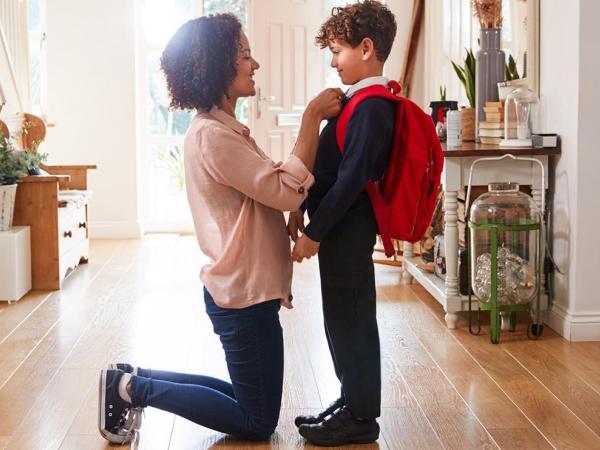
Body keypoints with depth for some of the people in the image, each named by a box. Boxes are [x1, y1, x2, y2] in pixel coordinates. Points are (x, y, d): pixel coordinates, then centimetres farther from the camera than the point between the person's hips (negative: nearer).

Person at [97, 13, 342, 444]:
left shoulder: (221, 129, 12)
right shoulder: (213, 135, -20)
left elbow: (271, 186, 12)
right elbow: (288, 192, -23)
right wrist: (311, 118, -20)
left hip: (242, 289, 10)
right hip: (246, 295, -10)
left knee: (249, 400, 20)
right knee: (258, 423, 3)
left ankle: (135, 379, 19)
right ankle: (134, 388, 4)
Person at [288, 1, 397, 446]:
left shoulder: (371, 108, -18)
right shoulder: (361, 103, 13)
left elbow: (352, 178, -22)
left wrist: (314, 232, -19)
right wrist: (303, 209, 15)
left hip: (348, 230, -9)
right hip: (339, 227, 9)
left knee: (351, 320, -1)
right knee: (341, 319, 16)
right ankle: (352, 401, 28)